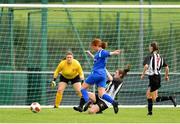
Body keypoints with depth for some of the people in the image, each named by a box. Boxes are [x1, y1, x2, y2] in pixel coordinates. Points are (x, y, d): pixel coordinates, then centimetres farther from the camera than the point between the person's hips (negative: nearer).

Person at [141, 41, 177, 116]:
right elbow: (166, 67, 8)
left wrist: (143, 74, -11)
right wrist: (166, 76, 21)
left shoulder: (150, 57, -10)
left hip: (153, 78, -8)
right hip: (158, 77, 8)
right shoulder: (160, 57, 9)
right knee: (148, 95, 18)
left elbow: (146, 66, -25)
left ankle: (170, 98, -18)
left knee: (155, 99, -4)